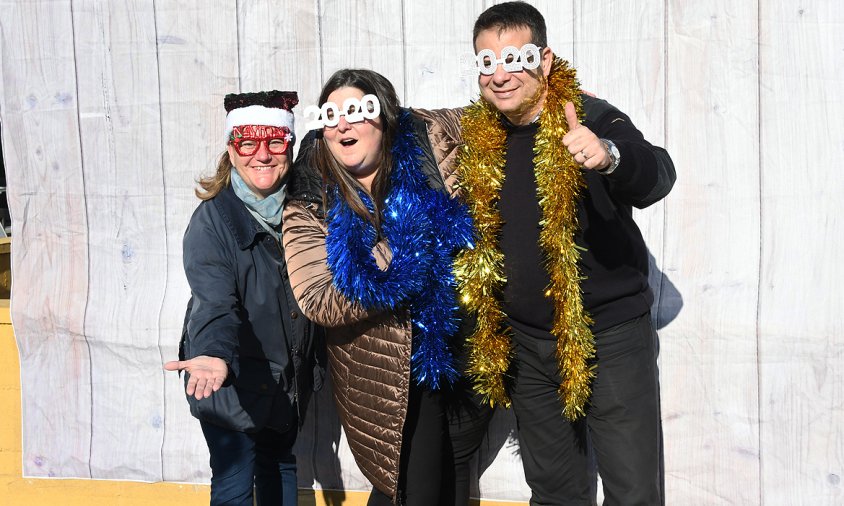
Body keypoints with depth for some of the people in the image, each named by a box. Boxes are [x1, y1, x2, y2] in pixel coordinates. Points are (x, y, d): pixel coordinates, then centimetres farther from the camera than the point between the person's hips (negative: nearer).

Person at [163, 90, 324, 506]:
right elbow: (216, 304, -29)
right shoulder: (212, 220, -17)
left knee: (281, 465, 21)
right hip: (234, 381, -5)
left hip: (291, 377, 5)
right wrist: (216, 356, -46)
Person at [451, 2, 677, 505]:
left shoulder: (591, 118, -13)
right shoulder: (474, 138, 1)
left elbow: (657, 176, -31)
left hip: (611, 336, -4)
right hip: (525, 344, 5)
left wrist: (609, 156, -53)